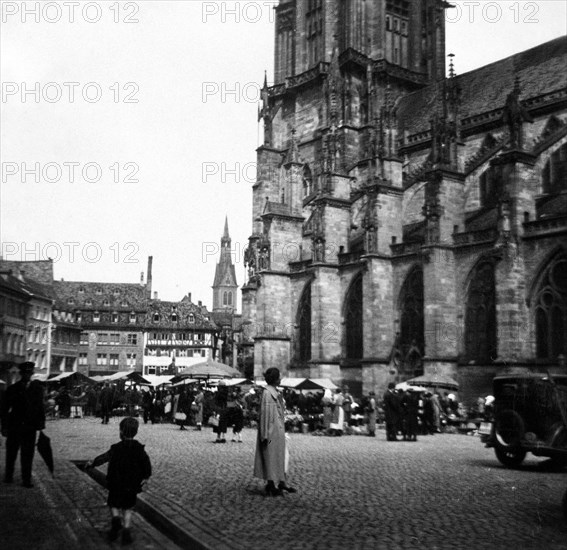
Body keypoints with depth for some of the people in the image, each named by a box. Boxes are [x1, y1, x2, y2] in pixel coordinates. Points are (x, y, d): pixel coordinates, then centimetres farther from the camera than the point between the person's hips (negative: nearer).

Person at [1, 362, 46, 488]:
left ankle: (26, 480, 9)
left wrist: (41, 422, 0)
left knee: (28, 455, 2)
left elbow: (40, 406, 6)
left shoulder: (37, 388, 3)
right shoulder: (13, 389, 0)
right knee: (11, 453, 11)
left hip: (30, 427, 0)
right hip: (14, 426, 0)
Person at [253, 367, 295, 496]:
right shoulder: (267, 393, -16)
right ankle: (271, 485, 6)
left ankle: (282, 483, 20)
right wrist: (265, 435, -20)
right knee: (271, 457, -2)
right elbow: (265, 414, -19)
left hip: (279, 430, 9)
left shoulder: (276, 393, 12)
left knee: (281, 456, 13)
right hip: (272, 430, -9)